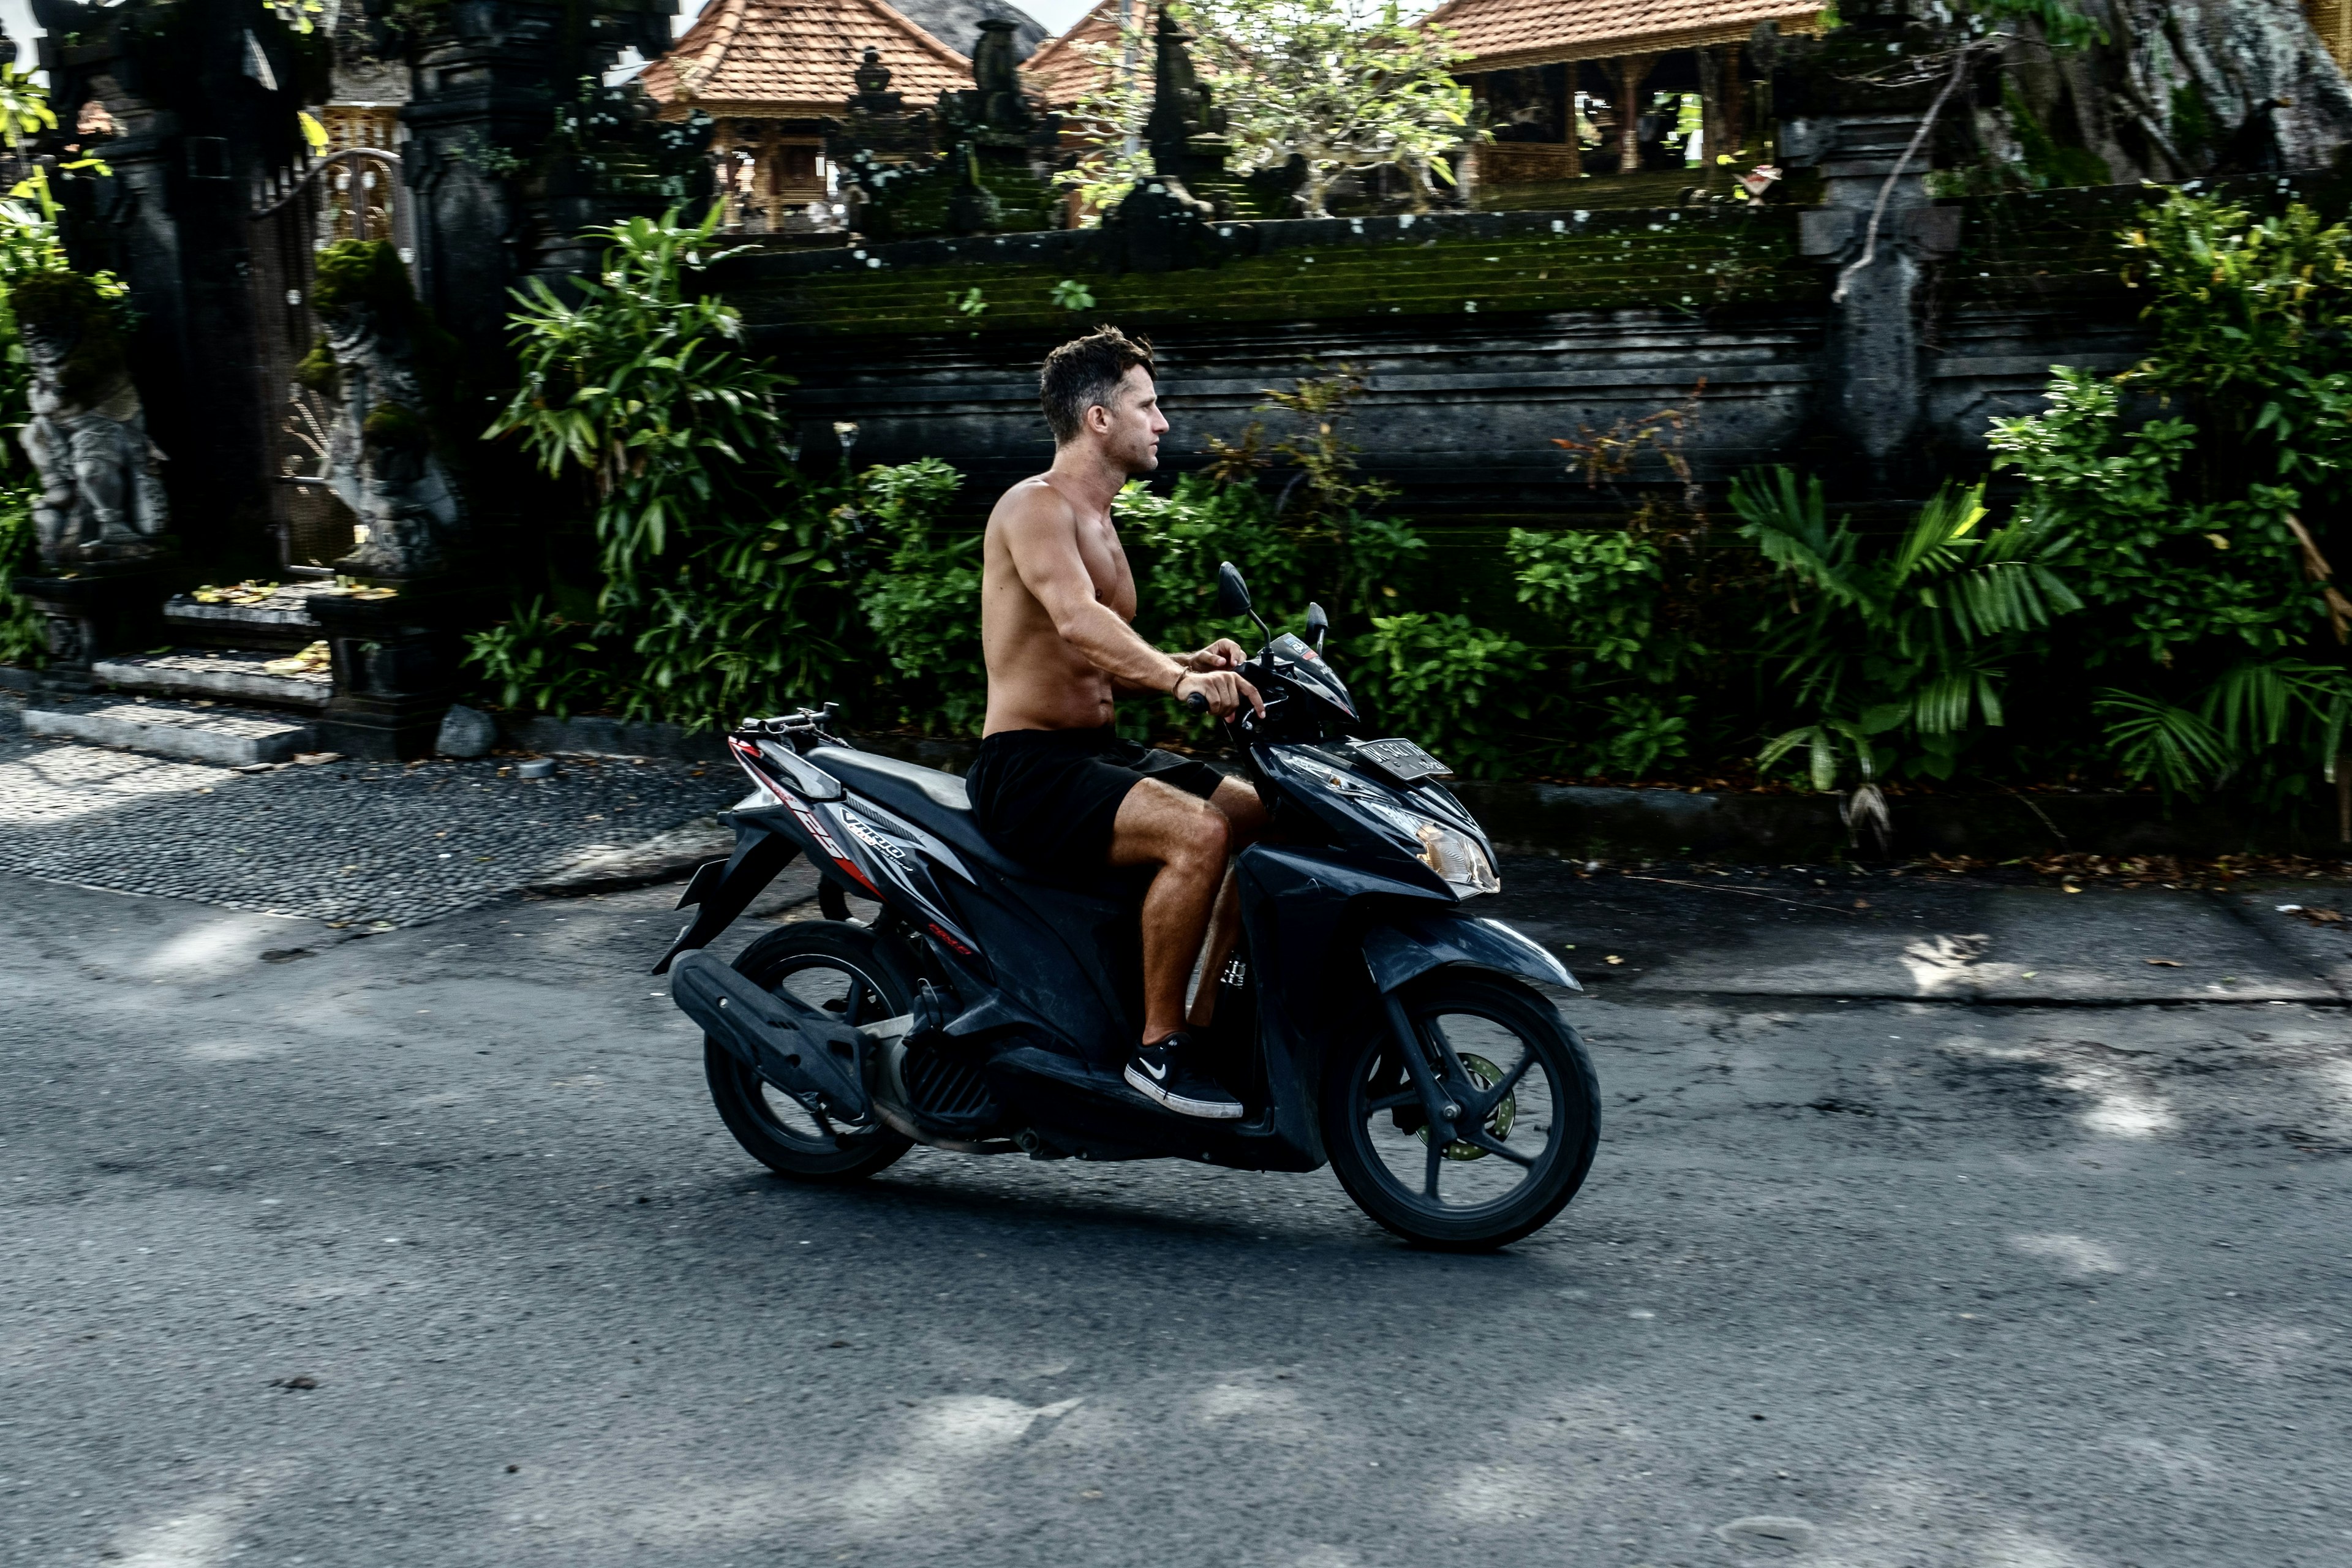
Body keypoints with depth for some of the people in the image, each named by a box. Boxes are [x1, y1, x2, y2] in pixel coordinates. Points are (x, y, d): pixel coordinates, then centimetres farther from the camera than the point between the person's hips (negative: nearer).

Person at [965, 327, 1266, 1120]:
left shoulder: (1100, 524, 19)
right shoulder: (1035, 505, -11)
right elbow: (1075, 619, -31)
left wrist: (1195, 665, 3)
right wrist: (1180, 679, -46)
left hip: (1098, 753, 10)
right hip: (1027, 765, -10)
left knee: (1265, 818, 0)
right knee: (1198, 833, -29)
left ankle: (1208, 1018, 4)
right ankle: (1158, 1048, -18)